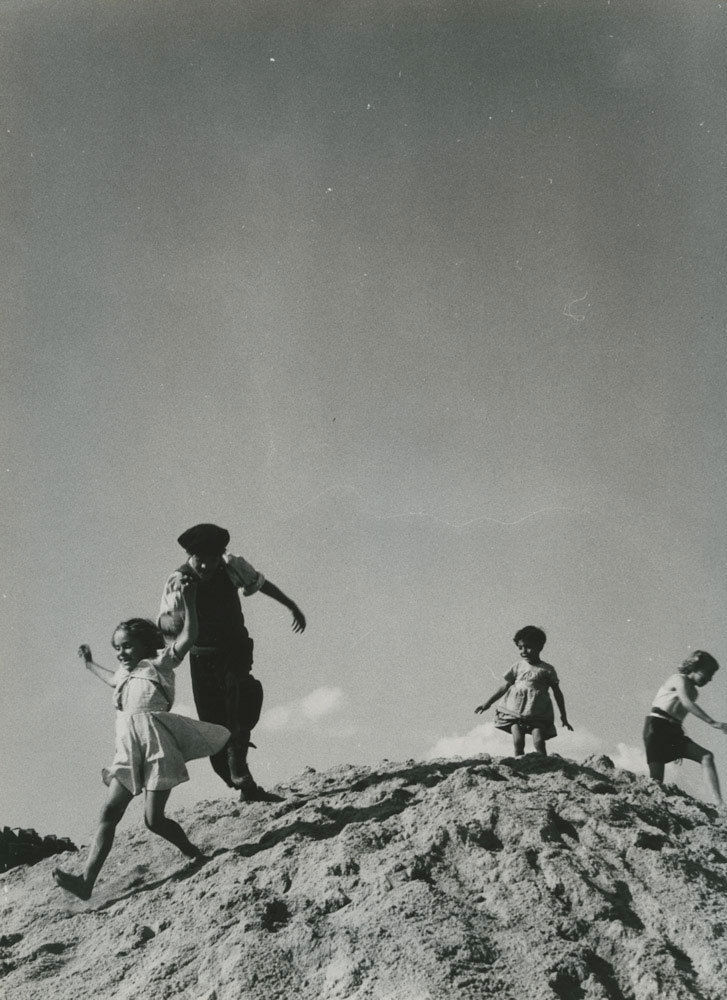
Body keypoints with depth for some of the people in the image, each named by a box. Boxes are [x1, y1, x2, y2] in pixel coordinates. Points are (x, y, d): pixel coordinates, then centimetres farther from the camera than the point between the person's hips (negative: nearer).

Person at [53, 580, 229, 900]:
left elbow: (188, 637, -11)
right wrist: (90, 664, 61)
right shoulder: (125, 675, 23)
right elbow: (111, 678, 51)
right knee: (109, 812, -4)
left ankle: (196, 855, 14)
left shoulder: (158, 663, 3)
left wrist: (188, 601, -20)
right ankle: (86, 881, -10)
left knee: (153, 819, -9)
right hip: (129, 749, 7)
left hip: (157, 744, -7)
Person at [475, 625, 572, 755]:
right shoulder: (518, 666, 9)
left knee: (539, 742, -13)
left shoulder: (547, 670, 2)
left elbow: (557, 693, 9)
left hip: (538, 714, -2)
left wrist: (563, 718, 8)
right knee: (518, 742, -7)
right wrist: (487, 703, 13)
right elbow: (505, 686, 15)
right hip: (516, 710, 2)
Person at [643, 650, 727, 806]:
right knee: (656, 778, -15)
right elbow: (687, 703, -23)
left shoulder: (693, 691, 23)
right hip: (657, 727, -7)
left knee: (707, 757, -13)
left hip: (674, 732, 8)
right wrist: (712, 723, -34)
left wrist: (679, 751, 24)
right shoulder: (679, 679, -4)